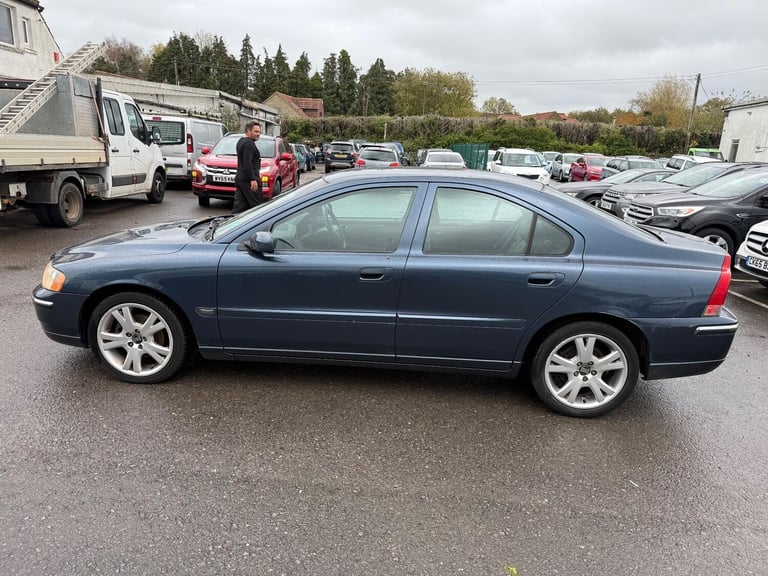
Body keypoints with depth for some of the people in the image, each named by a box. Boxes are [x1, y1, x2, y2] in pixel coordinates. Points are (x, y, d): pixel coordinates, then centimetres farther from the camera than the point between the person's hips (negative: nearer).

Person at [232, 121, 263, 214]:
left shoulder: (241, 141, 20)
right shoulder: (249, 143, -13)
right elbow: (247, 163, -22)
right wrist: (253, 179, -25)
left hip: (239, 177, 10)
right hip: (248, 179, -10)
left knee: (239, 204, 8)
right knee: (257, 205, -5)